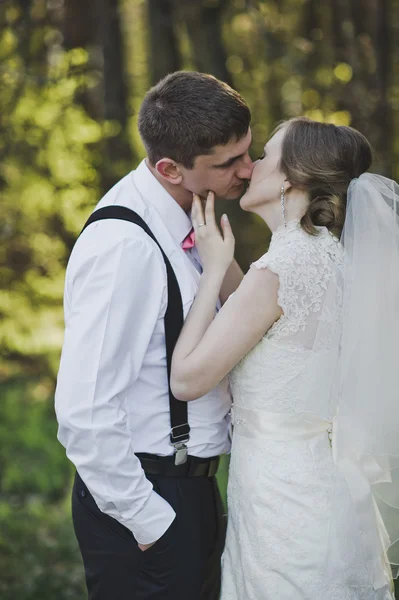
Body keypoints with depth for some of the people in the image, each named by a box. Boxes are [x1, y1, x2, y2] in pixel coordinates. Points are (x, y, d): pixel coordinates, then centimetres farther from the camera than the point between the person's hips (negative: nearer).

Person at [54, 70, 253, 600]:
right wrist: (148, 521, -18)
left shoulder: (186, 218, 4)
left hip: (191, 489, 9)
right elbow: (85, 412, -26)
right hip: (144, 502, -9)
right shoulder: (122, 247, -24)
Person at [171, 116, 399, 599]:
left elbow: (187, 379, -16)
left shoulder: (279, 271, -21)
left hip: (283, 499, -8)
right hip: (328, 483, 9)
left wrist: (213, 268, -10)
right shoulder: (334, 258, 5)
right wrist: (223, 263, 12)